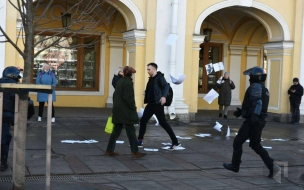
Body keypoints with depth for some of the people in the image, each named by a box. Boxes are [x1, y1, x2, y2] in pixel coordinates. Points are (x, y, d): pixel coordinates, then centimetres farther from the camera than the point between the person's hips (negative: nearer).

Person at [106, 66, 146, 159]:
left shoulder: (119, 81, 13)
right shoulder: (127, 83, -15)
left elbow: (115, 96, 17)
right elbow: (128, 98, -20)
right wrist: (133, 108, -10)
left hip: (118, 111, 9)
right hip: (125, 111, -9)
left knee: (116, 130, 13)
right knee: (131, 131, -5)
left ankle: (109, 150, 17)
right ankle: (135, 152, -4)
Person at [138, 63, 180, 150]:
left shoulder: (159, 77, -10)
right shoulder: (151, 78, 15)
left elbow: (166, 86, -24)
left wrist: (164, 96, -39)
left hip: (157, 104, -8)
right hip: (150, 104, 8)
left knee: (163, 123, -7)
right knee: (143, 121, 7)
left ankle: (175, 142, 0)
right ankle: (140, 141, 16)